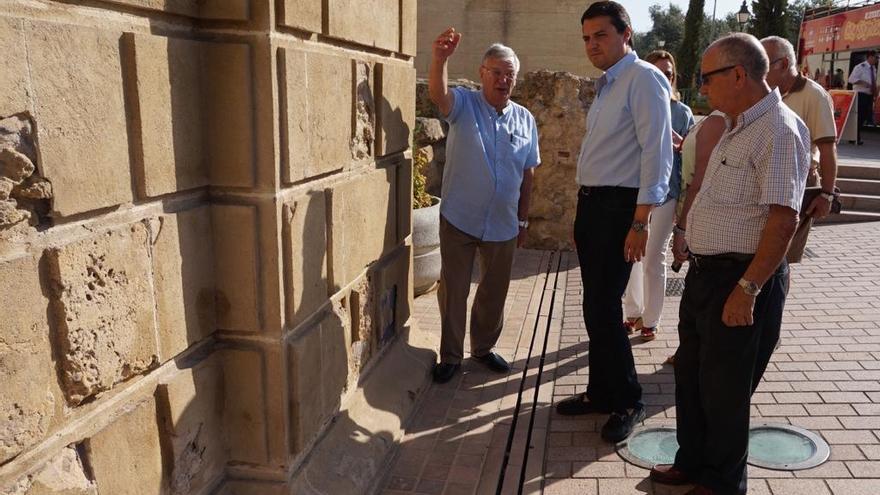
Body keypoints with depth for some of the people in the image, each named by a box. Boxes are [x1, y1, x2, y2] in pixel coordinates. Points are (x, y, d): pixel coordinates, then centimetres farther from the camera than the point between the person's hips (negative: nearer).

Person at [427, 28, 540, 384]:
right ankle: (450, 355, 22)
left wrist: (523, 220, 12)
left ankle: (483, 347, 35)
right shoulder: (463, 104, -4)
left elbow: (528, 175, 10)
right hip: (459, 220, -3)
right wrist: (439, 60, -49)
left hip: (503, 225, 3)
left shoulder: (525, 120, 5)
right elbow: (438, 95, -29)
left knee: (495, 292, 15)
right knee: (453, 290, 6)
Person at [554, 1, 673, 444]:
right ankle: (601, 392, 27)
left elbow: (656, 152, -17)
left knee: (603, 309, -6)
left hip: (618, 208, -9)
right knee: (595, 307, 13)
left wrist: (639, 223, -21)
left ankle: (628, 402, 12)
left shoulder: (643, 79, -10)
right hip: (590, 205, 9)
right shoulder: (607, 85, 17)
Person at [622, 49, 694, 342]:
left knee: (654, 258, 6)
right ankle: (633, 313, 26)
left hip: (665, 193, -1)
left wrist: (679, 142, -15)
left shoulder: (682, 113, 1)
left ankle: (650, 320, 18)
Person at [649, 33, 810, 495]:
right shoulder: (737, 128, 14)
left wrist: (747, 288, -26)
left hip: (740, 278, -10)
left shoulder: (779, 130, -18)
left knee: (723, 389, 5)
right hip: (706, 271, 10)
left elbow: (784, 217, -25)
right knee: (691, 376, 19)